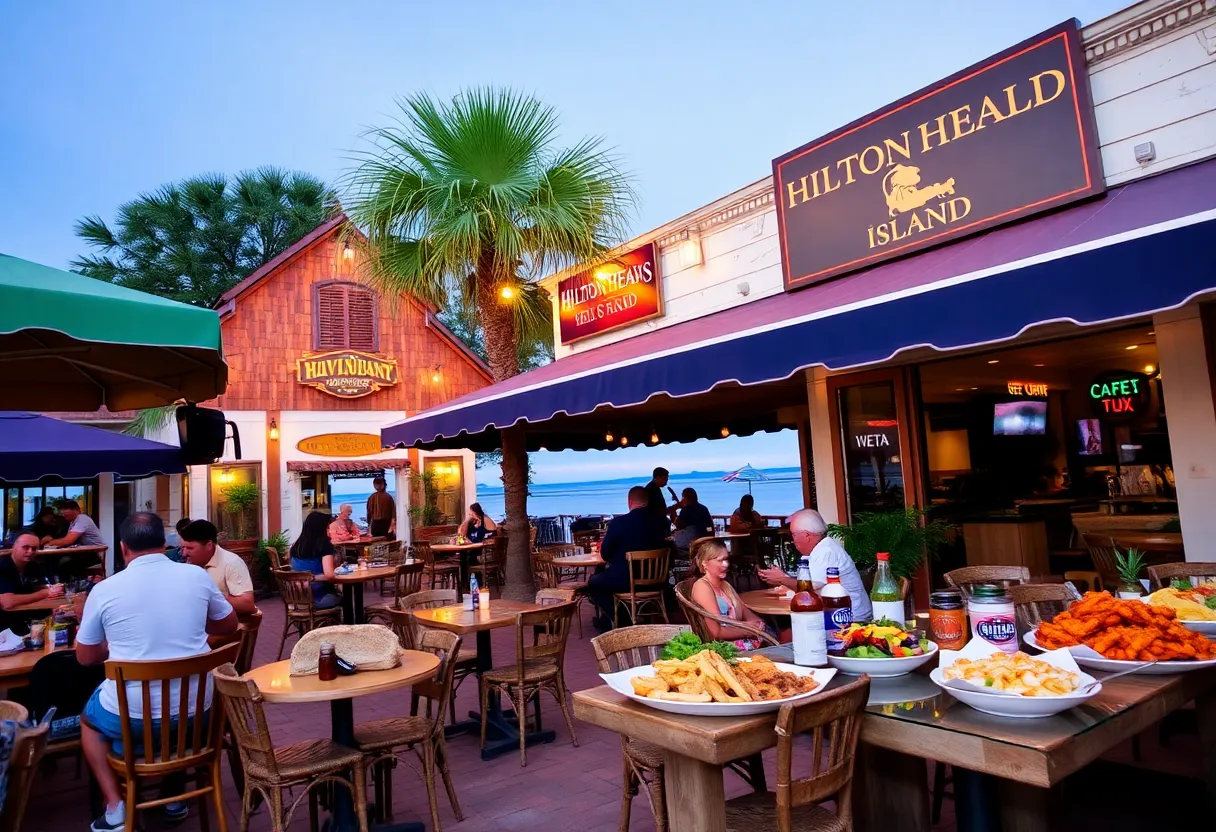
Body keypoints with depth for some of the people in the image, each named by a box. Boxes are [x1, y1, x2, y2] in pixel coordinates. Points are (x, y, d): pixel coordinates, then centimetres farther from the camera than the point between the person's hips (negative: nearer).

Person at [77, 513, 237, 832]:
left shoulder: (104, 589, -8)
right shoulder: (197, 576, -5)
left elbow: (85, 657, 7)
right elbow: (229, 625, 11)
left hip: (131, 715, -2)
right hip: (194, 711, 2)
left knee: (89, 719, 32)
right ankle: (175, 797, 38)